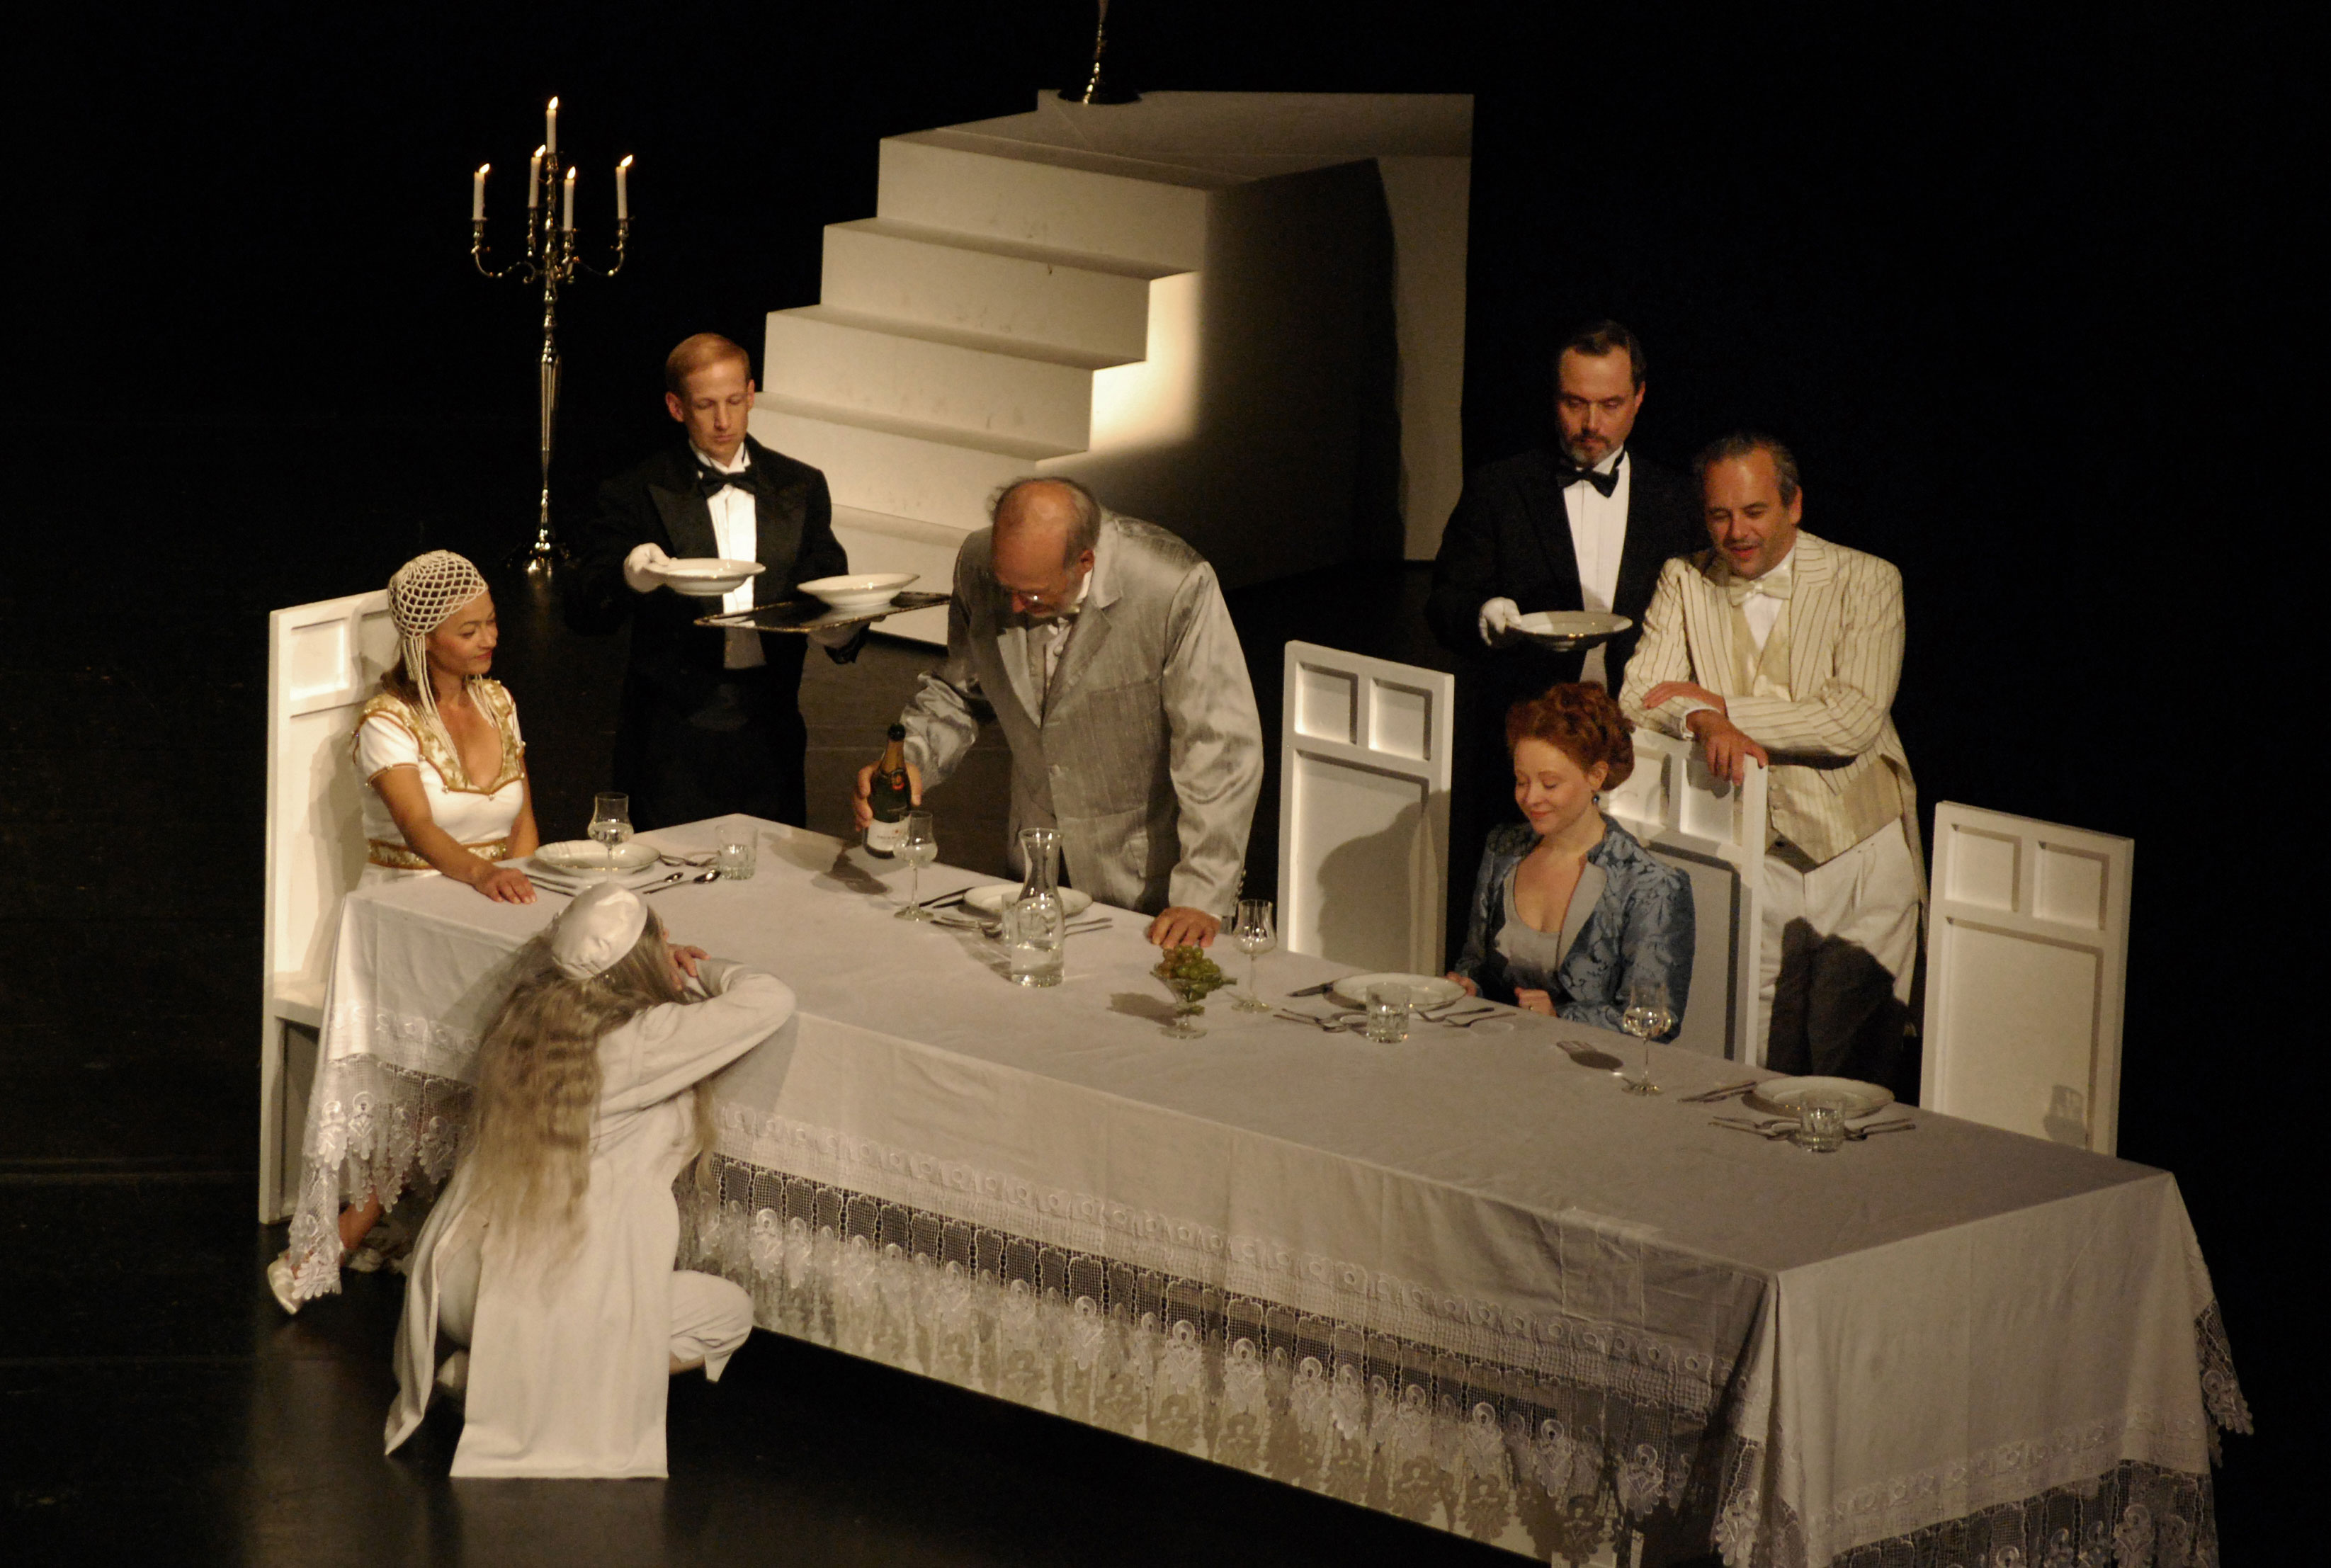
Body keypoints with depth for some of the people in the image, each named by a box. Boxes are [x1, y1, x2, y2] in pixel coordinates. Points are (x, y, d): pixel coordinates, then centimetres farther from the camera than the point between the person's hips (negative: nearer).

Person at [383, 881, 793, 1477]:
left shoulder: (527, 1014, 5)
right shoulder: (641, 1042, -15)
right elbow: (771, 999, -12)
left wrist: (676, 976, 16)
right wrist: (707, 973, 8)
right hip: (553, 1307, -8)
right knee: (730, 1314, 15)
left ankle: (479, 1363, 13)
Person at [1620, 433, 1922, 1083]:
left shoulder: (1866, 582, -2)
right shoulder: (1684, 582, 8)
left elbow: (1854, 721, -13)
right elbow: (1639, 699, 1)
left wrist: (1720, 705, -12)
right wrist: (1704, 722, -21)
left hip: (1860, 853, -2)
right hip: (1756, 855, 2)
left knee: (1854, 1073, -3)